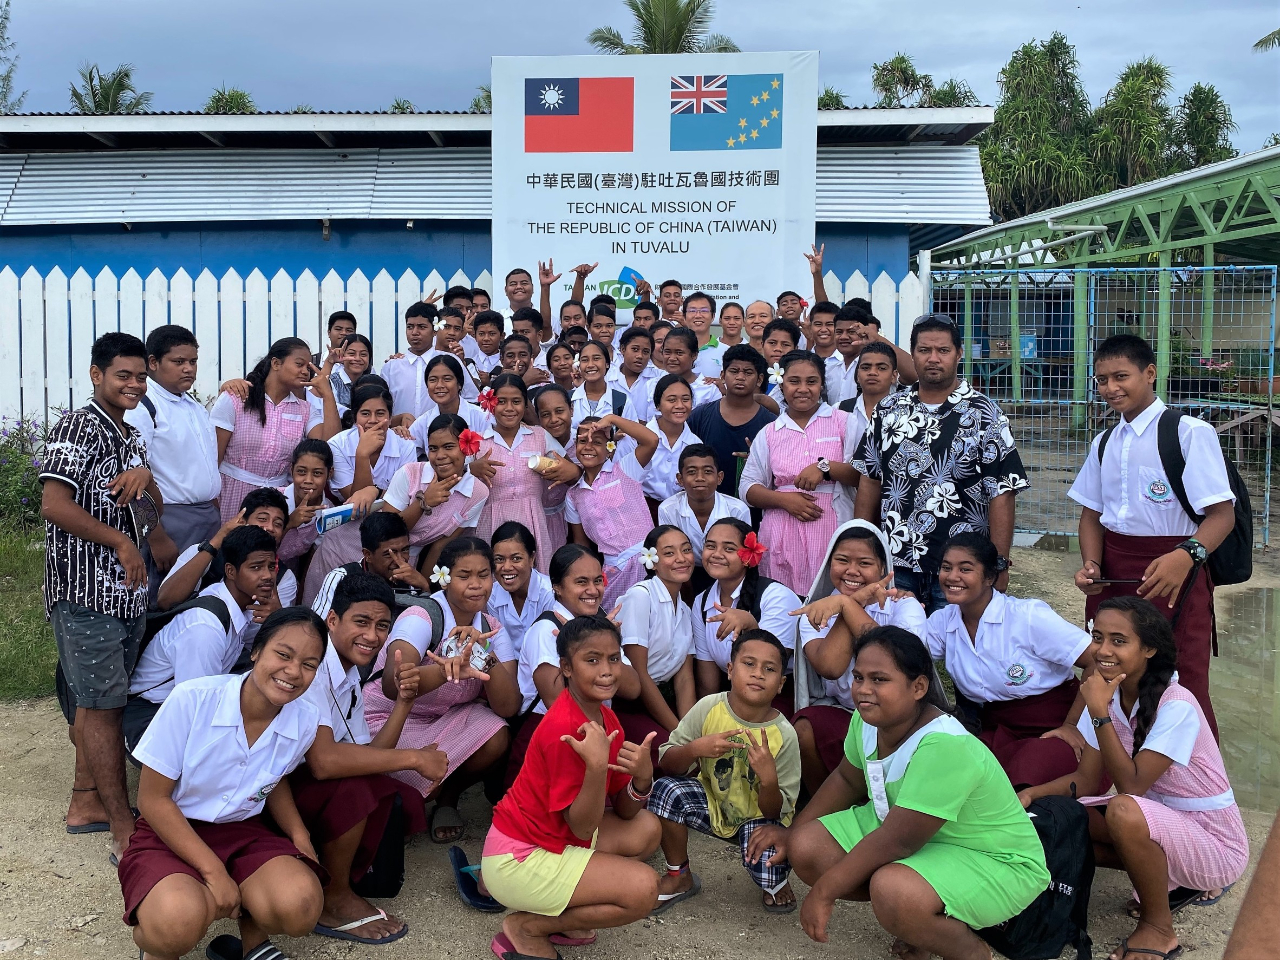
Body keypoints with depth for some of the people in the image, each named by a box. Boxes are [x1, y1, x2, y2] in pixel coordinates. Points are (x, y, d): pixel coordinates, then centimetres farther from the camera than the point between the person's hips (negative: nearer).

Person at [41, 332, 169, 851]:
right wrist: (121, 542, -15)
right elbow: (54, 505, -20)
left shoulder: (132, 438, 16)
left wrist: (144, 475, 0)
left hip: (126, 590, 9)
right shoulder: (77, 427, -11)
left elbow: (150, 512, 22)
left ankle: (85, 803, 27)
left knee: (96, 703, 16)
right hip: (86, 590, -9)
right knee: (101, 704, -4)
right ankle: (124, 827, 0)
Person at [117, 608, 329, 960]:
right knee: (179, 922, -36)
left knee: (301, 907, -28)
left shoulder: (306, 720, -10)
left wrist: (299, 833, -5)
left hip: (243, 832, 3)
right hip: (172, 833, -3)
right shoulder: (192, 700, -22)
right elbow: (152, 798, -14)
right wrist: (213, 871, -20)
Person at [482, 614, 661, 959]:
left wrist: (642, 777, -18)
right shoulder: (564, 729, -25)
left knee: (647, 829, 9)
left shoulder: (606, 720, 2)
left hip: (555, 839, 9)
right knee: (642, 888, -17)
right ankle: (527, 927, -2)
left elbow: (624, 812, 2)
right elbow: (583, 827, -23)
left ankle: (557, 910, 7)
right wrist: (597, 765, -36)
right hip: (518, 858, -9)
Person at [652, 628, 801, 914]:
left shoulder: (784, 736, -21)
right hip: (712, 804, 2)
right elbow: (666, 763, -12)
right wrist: (695, 748, -33)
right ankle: (679, 877, 0)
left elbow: (776, 812, -17)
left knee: (765, 857, -32)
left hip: (758, 816, -2)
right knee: (667, 789, -25)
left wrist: (769, 780, -38)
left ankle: (776, 880, 11)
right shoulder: (709, 708, -17)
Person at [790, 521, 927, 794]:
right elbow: (830, 667, -19)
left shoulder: (904, 606, -2)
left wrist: (846, 604, -22)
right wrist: (859, 599, -16)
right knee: (804, 729, -29)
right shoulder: (816, 614, 4)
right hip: (839, 712, 2)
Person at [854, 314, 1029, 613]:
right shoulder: (889, 409, 7)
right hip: (895, 562, 3)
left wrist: (999, 564, -12)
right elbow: (870, 480, 11)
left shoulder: (984, 414, -5)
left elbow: (1001, 494, -7)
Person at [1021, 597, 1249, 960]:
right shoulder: (1109, 695, -4)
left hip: (1215, 842, -7)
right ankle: (1174, 882, 10)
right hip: (1159, 822, 8)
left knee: (1123, 810, -34)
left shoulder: (1176, 705, -24)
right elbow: (1087, 780, -2)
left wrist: (1100, 713, -31)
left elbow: (1131, 785, -28)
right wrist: (1032, 794, -19)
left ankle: (1158, 929, -10)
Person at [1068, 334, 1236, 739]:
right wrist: (1091, 564, -3)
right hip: (1112, 575, 6)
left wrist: (1187, 556, -30)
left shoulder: (1190, 432, -9)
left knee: (1182, 691, -2)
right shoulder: (1104, 443, 13)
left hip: (1172, 574, -6)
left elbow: (1222, 514, -12)